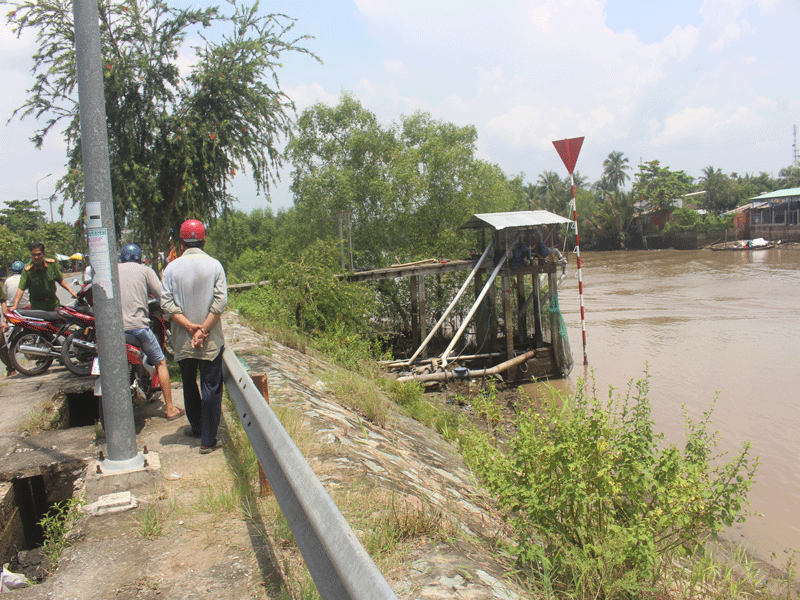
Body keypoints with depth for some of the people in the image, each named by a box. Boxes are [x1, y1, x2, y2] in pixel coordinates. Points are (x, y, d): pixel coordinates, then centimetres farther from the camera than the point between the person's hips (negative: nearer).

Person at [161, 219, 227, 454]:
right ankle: (208, 440, 5)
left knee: (189, 385, 20)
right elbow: (220, 301, -12)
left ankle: (197, 427, 36)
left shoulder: (172, 267, -2)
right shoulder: (214, 265, -5)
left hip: (182, 341, 2)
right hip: (211, 340, -2)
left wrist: (190, 326, -10)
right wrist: (203, 329, -12)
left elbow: (166, 303, -8)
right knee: (211, 388, 4)